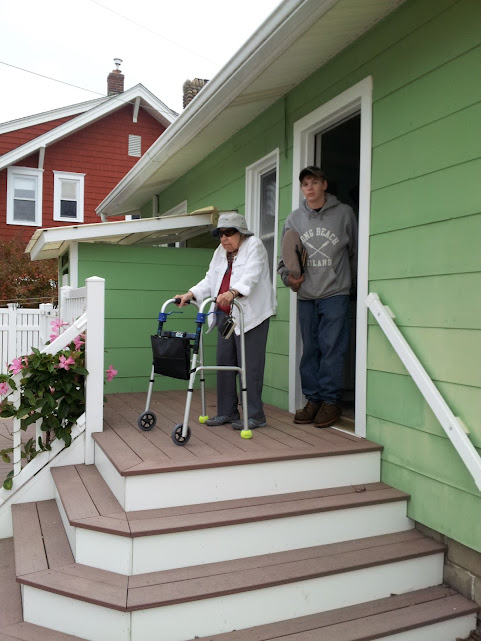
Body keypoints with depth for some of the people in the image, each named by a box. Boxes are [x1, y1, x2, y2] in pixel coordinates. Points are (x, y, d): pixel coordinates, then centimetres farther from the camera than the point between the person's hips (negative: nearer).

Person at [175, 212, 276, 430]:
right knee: (224, 363, 9)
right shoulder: (220, 252, 17)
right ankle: (227, 412, 19)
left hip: (251, 315, -8)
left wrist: (232, 293, -39)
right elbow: (209, 280, 9)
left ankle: (255, 415, 3)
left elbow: (251, 277, -22)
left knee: (250, 365, -6)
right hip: (225, 315, 8)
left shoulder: (254, 246, -5)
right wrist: (190, 294, -7)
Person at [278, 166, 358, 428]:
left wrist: (352, 281, 7)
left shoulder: (344, 213, 3)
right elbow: (285, 256, 15)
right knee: (309, 349, 8)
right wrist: (288, 276, -2)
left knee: (332, 348, -5)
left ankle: (331, 401, 6)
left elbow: (356, 252, 8)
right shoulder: (294, 218, 11)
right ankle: (313, 399, 18)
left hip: (335, 294, -3)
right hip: (305, 296, 4)